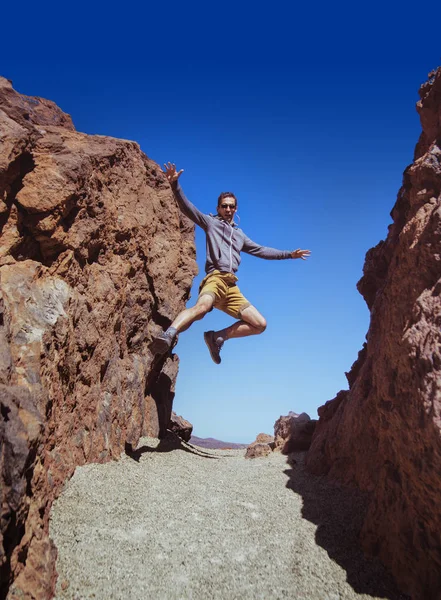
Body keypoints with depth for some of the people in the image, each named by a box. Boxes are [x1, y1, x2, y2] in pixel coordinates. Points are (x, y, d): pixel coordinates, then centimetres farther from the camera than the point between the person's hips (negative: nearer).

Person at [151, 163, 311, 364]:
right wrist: (175, 185, -14)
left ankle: (217, 337, 1)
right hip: (215, 279, -6)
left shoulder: (240, 235, 33)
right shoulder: (211, 222, 17)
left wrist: (289, 254, 37)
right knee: (202, 306, -40)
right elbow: (187, 208, 3)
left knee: (260, 324, -2)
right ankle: (169, 335, -50)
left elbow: (261, 250, 38)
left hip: (231, 287, 6)